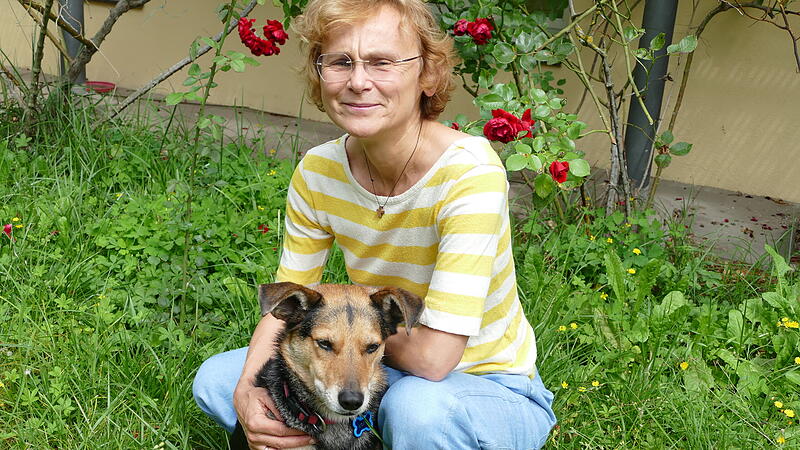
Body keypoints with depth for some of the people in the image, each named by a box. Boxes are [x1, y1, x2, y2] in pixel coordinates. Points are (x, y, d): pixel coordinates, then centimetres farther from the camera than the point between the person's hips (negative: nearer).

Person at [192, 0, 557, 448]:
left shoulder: (470, 172, -29)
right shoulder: (318, 172, -10)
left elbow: (432, 358, -31)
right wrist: (247, 393, -19)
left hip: (492, 389, -5)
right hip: (386, 368, 6)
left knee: (415, 406, -38)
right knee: (216, 380, -3)